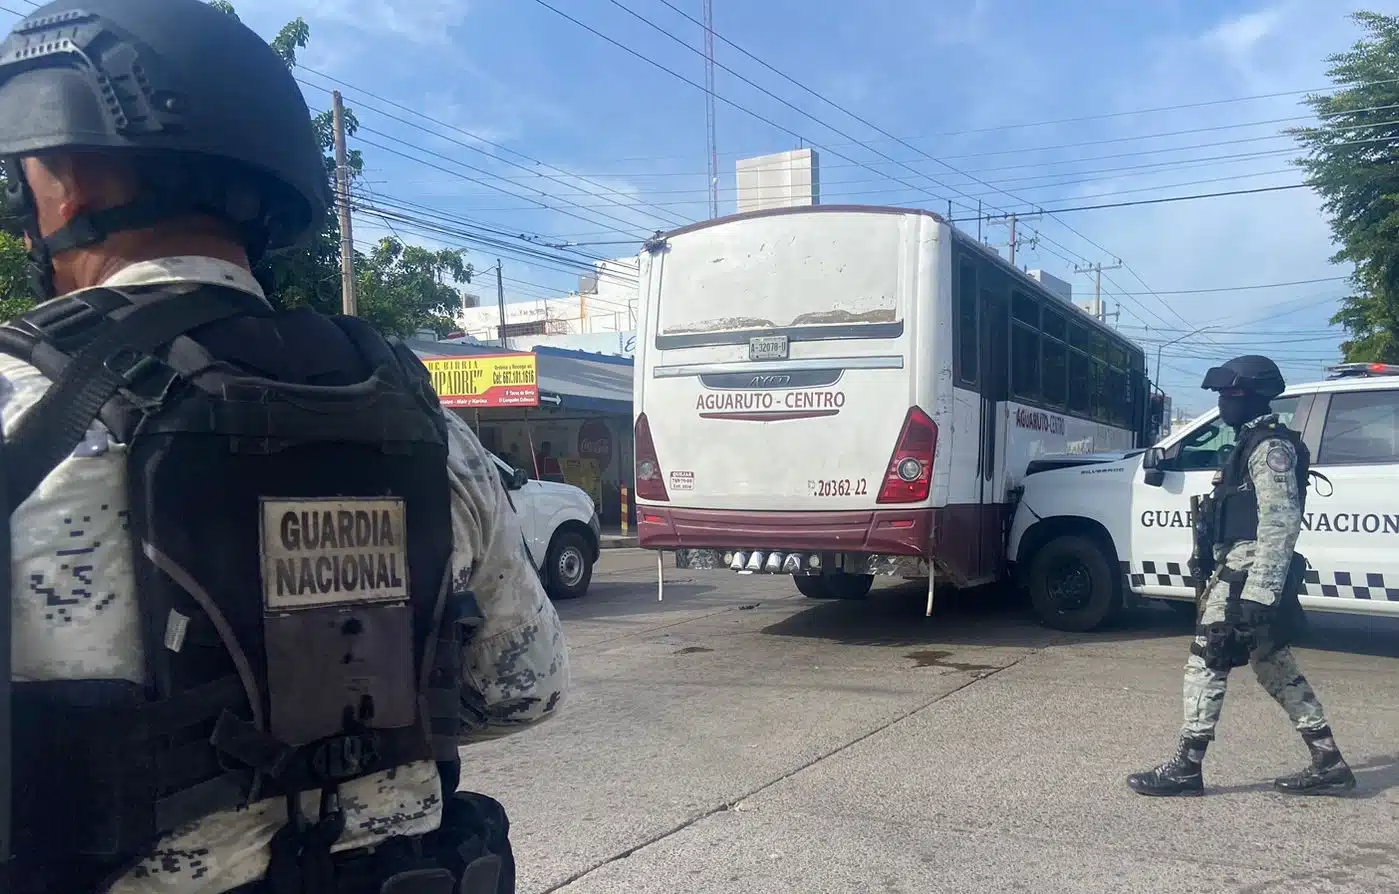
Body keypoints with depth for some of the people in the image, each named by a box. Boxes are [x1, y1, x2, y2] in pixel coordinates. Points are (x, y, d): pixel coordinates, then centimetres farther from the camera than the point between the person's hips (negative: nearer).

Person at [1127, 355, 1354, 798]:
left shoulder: (1269, 447, -13)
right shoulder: (1255, 443, 18)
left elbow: (1281, 524, -22)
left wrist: (1258, 592, -27)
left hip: (1247, 575, -11)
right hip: (1240, 572, 11)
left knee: (1206, 663, -6)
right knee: (1275, 666, 14)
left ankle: (1185, 768, -1)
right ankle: (1328, 763, 19)